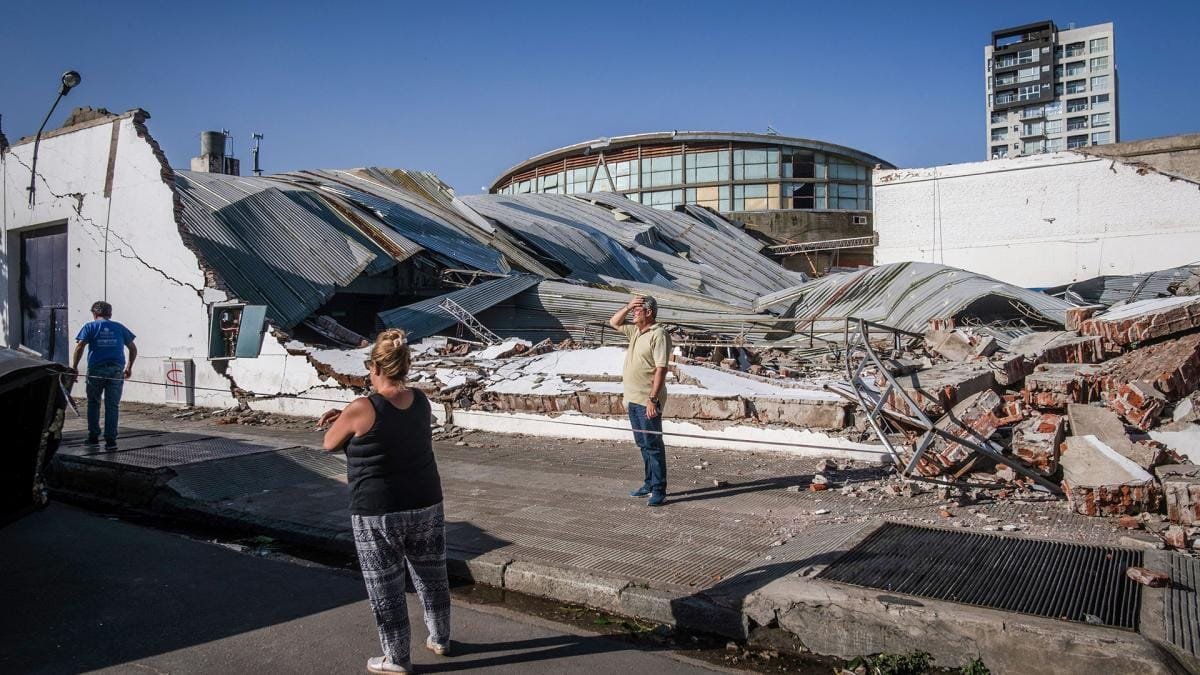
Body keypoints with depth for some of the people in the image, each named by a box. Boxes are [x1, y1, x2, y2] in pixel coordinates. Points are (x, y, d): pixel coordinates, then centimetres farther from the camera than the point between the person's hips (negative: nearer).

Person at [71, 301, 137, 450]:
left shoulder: (90, 327, 6)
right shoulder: (119, 327, 14)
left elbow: (80, 347, -7)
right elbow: (133, 349, 13)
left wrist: (74, 367, -3)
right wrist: (129, 367, 22)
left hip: (96, 369, -1)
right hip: (116, 370, 1)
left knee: (93, 403, 16)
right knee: (112, 405, 2)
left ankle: (93, 436, 19)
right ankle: (110, 440, -1)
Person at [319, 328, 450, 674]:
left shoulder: (362, 410, -19)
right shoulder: (421, 401, -1)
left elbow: (329, 444, -2)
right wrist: (346, 415, 12)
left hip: (378, 514, -5)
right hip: (426, 506, 6)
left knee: (386, 587, 11)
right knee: (431, 576, 21)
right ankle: (440, 639, 38)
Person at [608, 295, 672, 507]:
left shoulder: (658, 334, -15)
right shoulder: (636, 331, 12)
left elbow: (661, 369, -20)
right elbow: (614, 322, 26)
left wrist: (653, 399, -25)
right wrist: (627, 307, 7)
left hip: (648, 401, -9)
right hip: (633, 399, 9)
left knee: (653, 445, -4)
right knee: (643, 444, 16)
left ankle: (659, 490, 2)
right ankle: (649, 483, 27)